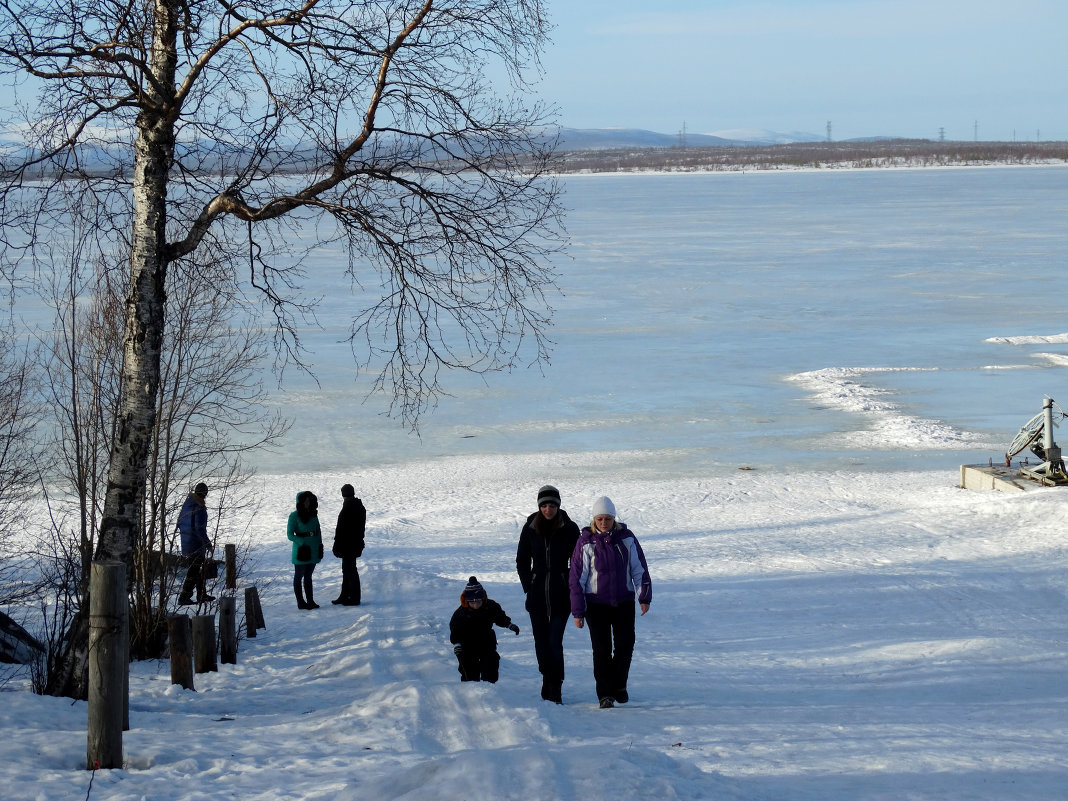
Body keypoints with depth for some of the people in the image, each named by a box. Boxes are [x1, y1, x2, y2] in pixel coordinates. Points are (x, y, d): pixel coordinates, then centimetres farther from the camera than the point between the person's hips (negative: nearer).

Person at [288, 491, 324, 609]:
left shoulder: (313, 514, 8)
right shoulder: (294, 516, -10)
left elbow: (318, 531, 17)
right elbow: (290, 534, -12)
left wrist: (319, 545, 5)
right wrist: (302, 542, -22)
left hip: (313, 551, 6)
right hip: (301, 551, -6)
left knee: (308, 576, 14)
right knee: (299, 576, 3)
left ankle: (310, 601, 19)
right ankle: (300, 602, 6)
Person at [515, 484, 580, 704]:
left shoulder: (569, 529, -2)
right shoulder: (530, 528, 3)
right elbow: (522, 561, 13)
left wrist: (570, 587, -2)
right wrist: (529, 586, 5)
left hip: (561, 595, -3)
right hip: (537, 595, 3)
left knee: (555, 642, -11)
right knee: (541, 642, 6)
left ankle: (555, 688, -8)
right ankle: (548, 679, 22)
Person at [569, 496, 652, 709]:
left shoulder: (626, 538, -1)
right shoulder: (586, 542, -8)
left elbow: (639, 569, 6)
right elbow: (577, 577, -5)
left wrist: (644, 596, 2)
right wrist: (578, 611, -6)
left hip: (624, 601, 2)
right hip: (596, 603, -2)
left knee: (625, 644, 3)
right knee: (602, 649, -3)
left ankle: (619, 685, 25)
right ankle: (605, 694, 3)